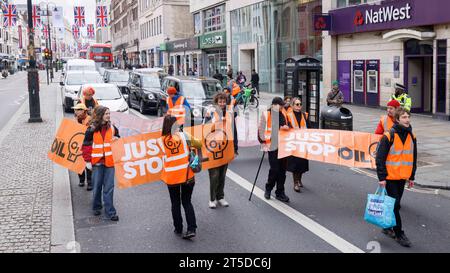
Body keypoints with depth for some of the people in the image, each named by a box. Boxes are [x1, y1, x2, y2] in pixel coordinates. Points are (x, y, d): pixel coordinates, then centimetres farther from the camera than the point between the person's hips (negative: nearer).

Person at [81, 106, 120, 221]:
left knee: (109, 187, 1)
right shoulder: (92, 130, -4)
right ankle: (96, 207, 29)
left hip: (109, 161, 1)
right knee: (97, 186, 9)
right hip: (97, 162, -1)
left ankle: (110, 211, 6)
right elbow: (86, 146, -1)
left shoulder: (112, 128, 4)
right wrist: (88, 161, -5)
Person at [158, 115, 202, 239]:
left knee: (175, 203, 16)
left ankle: (178, 229, 22)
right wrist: (190, 143, 19)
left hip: (171, 177, 0)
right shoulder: (184, 136, -7)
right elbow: (199, 145, 0)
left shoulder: (161, 141, -5)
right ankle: (191, 229, 2)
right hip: (187, 175, 0)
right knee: (187, 202, 12)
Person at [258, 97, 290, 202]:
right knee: (274, 169, -5)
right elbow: (261, 129, -7)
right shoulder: (266, 114, -7)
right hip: (273, 146, -6)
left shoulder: (283, 114, 11)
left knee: (282, 169, 7)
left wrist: (286, 128, -1)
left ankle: (280, 192, 16)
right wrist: (264, 142, -8)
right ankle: (268, 189, 19)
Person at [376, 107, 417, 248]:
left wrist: (412, 177, 15)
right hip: (390, 177, -6)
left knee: (395, 203, 13)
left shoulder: (412, 136, 6)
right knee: (395, 205, -4)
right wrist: (382, 178, -14)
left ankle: (387, 227, 29)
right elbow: (380, 158, -12)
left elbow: (413, 158, 15)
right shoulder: (389, 136, -13)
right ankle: (399, 234, 4)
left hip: (403, 178, 6)